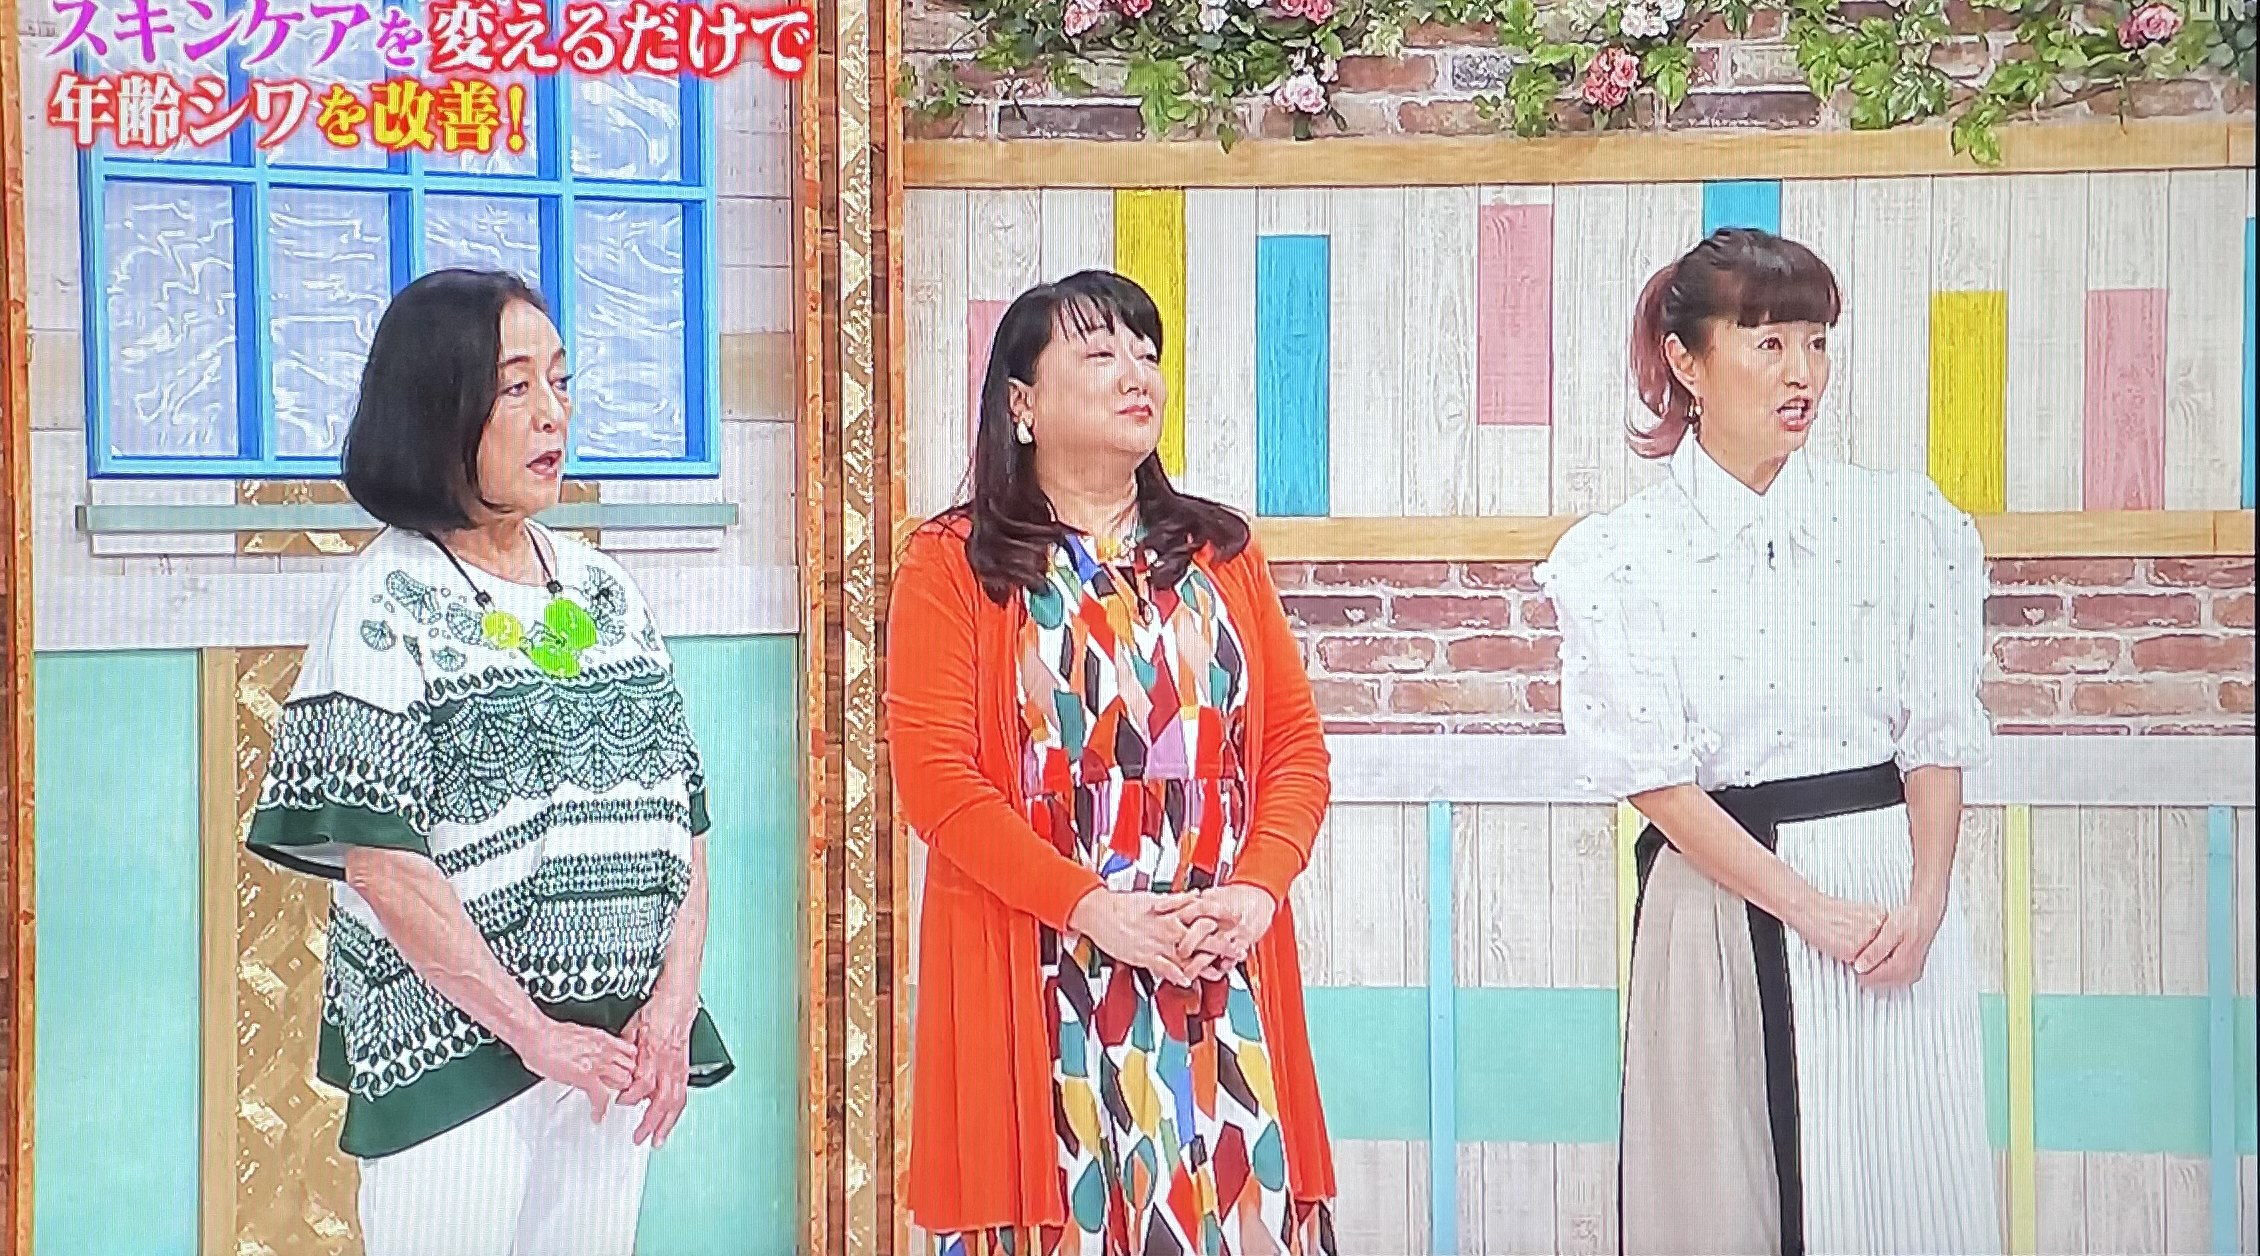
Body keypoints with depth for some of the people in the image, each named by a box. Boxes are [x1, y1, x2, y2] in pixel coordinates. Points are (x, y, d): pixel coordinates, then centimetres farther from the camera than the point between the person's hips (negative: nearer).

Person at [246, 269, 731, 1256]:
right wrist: (532, 1029, -15)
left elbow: (684, 815, 9)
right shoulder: (389, 600, -7)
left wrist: (674, 1001, -5)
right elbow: (379, 857, -14)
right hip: (453, 1045, -5)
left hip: (617, 1041, 5)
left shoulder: (604, 590, 11)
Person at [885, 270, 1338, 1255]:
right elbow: (933, 775, -7)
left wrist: (1256, 889, -7)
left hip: (1221, 979, 3)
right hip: (1041, 982, -3)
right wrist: (1091, 906, -15)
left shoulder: (1218, 553, 15)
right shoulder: (954, 563, 2)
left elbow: (1296, 743, 11)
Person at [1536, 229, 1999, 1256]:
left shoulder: (1904, 524, 5)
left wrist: (1925, 902, -11)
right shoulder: (1619, 558, -1)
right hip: (1719, 903, -1)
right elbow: (1655, 777, -6)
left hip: (1897, 909, 2)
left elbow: (1937, 736, 4)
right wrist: (1810, 910, -12)